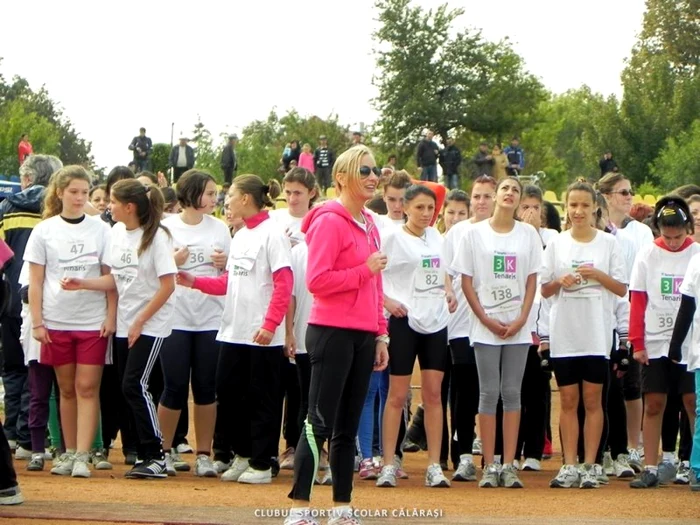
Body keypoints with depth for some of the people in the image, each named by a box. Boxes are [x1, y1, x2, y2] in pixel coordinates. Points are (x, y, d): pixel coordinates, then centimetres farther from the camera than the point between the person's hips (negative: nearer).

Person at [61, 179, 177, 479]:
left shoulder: (156, 236, -14)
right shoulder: (117, 233, 6)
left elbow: (168, 285, -14)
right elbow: (115, 280, 11)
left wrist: (140, 322, -14)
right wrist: (83, 284, -4)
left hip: (150, 325, -7)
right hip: (124, 324, 7)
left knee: (134, 385, -15)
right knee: (127, 388, 5)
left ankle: (156, 457, -9)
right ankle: (145, 455, 13)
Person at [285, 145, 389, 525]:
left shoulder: (369, 225, 16)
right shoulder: (329, 222, -10)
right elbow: (317, 281, -18)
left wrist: (381, 335, 16)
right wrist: (364, 270, -16)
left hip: (364, 336, 8)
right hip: (332, 333, -8)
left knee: (349, 426, 10)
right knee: (320, 423, -8)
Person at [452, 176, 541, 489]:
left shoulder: (528, 234, 6)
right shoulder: (475, 234, 1)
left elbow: (532, 281, 5)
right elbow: (466, 281, 0)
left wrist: (521, 320, -6)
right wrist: (486, 320, -8)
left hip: (518, 328, 2)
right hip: (485, 326, -2)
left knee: (512, 393, 2)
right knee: (489, 393, -2)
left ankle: (509, 466, 4)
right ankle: (489, 466, 2)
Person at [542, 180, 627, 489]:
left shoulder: (608, 243, 2)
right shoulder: (556, 244, 6)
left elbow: (622, 289, 2)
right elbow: (544, 290, 8)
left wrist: (598, 275, -14)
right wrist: (560, 282, -12)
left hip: (597, 333, -1)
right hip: (563, 333, 2)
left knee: (592, 400, 1)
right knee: (568, 400, 4)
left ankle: (589, 466, 5)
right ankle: (569, 466, 6)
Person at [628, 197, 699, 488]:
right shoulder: (648, 255, 2)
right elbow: (638, 302, 3)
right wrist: (637, 342, -1)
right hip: (655, 343, 1)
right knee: (653, 404, 3)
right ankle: (650, 469, 8)